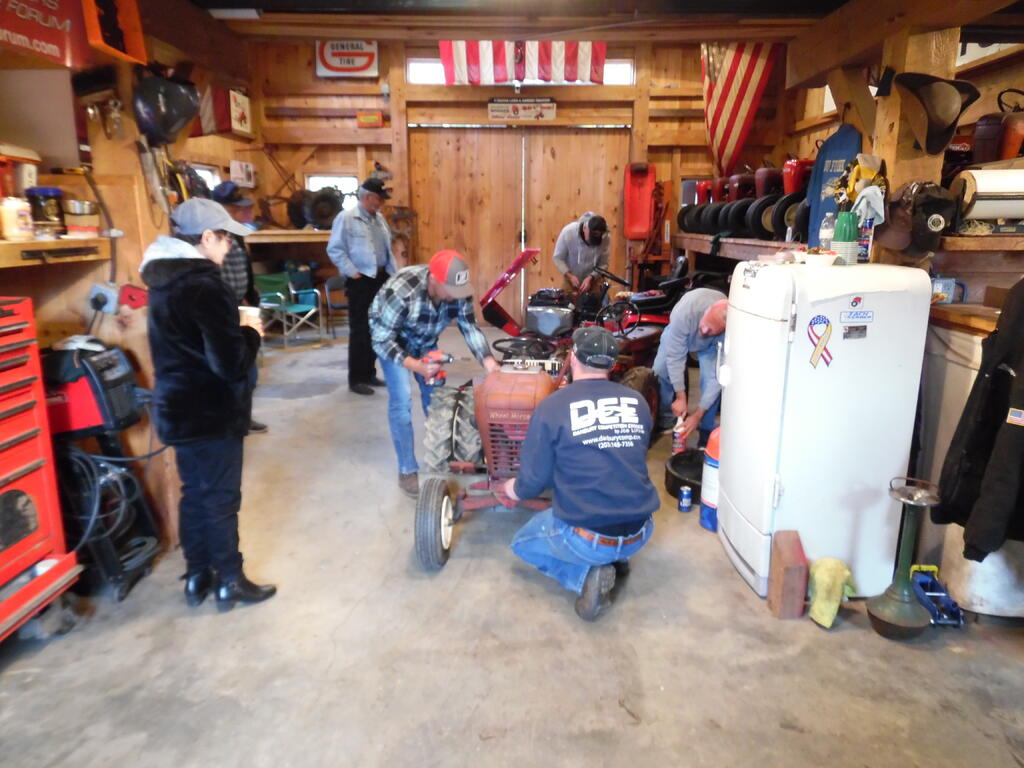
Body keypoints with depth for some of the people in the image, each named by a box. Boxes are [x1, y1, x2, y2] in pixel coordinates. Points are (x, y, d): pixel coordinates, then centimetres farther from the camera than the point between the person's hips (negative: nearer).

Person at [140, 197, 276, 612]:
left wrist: (235, 327, 8)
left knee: (195, 494, 18)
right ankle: (229, 583, 18)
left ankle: (197, 577, 30)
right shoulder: (204, 286, -22)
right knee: (221, 499, 4)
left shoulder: (164, 279, 7)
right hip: (210, 412, -9)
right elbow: (231, 364, -25)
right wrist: (251, 334, -8)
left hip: (179, 407, 9)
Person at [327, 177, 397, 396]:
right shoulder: (346, 217, -9)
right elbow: (335, 249, -11)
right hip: (361, 281, -7)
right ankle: (355, 379, 5)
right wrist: (353, 272, -14)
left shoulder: (379, 218, 13)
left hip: (381, 278, 7)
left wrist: (393, 272, 12)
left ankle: (369, 373, 22)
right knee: (360, 331, -4)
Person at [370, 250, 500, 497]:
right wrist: (417, 366, -43)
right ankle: (407, 470, 0)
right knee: (401, 400, -12)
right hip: (391, 338, -5)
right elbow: (383, 340, -33)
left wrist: (488, 360, -31)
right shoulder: (401, 291, -41)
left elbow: (469, 326, -17)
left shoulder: (457, 290, -26)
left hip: (425, 339, 5)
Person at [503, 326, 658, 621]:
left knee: (524, 542, 24)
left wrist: (516, 490, 19)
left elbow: (533, 479, -5)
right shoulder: (638, 403, 1)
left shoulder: (552, 407, -11)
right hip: (640, 534, 5)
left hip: (585, 538, -5)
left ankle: (587, 574, 1)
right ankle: (617, 558, 14)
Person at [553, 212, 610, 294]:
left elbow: (603, 264, -12)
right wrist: (569, 276, -25)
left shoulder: (605, 238, -21)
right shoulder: (568, 232, -24)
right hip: (571, 280, 0)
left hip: (593, 281, 0)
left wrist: (590, 278, -27)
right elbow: (557, 258, -14)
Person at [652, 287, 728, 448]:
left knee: (712, 380, -22)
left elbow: (718, 377, -35)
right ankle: (667, 418, 8)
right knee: (660, 369, -18)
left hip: (710, 345, 0)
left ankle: (706, 433, -2)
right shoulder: (685, 311, -45)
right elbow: (675, 357, -34)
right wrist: (680, 397, -31)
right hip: (679, 332, 1)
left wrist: (697, 415, -33)